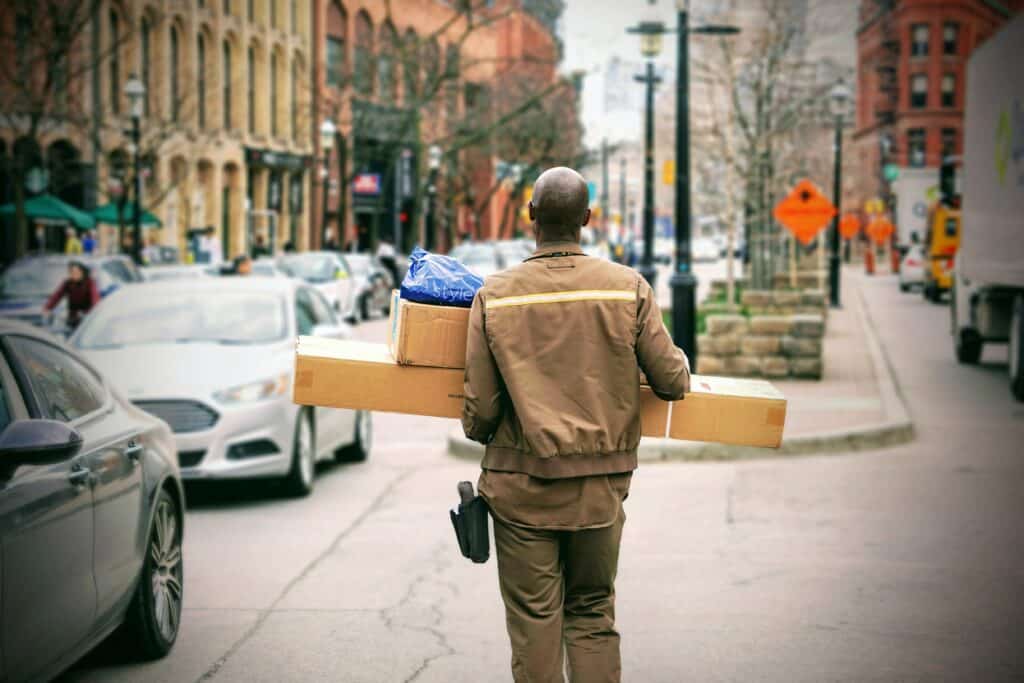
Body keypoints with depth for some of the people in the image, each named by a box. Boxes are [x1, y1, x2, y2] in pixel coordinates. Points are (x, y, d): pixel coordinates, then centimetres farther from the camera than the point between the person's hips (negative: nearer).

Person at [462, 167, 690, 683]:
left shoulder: (495, 294, -6)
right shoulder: (628, 288, -5)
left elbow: (480, 407, -4)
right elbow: (672, 382, -1)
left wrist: (478, 432, 19)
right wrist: (680, 369, 23)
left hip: (523, 485, -1)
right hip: (601, 486, 1)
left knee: (534, 621, 8)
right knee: (593, 616, 14)